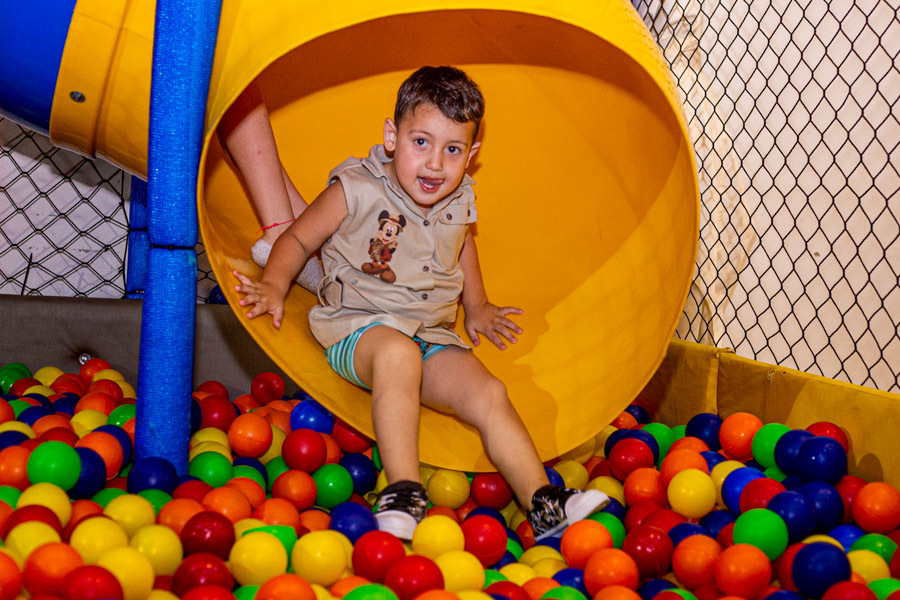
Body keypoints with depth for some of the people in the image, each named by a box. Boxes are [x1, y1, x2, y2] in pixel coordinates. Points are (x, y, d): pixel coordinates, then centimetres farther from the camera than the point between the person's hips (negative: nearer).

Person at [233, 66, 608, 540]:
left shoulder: (459, 204, 7)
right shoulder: (356, 191, -8)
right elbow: (297, 239, 2)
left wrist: (476, 307, 32)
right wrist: (274, 286, -13)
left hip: (433, 339, 5)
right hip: (360, 329, -5)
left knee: (488, 394, -17)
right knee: (399, 353, -39)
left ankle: (542, 504, -16)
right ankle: (402, 492, -39)